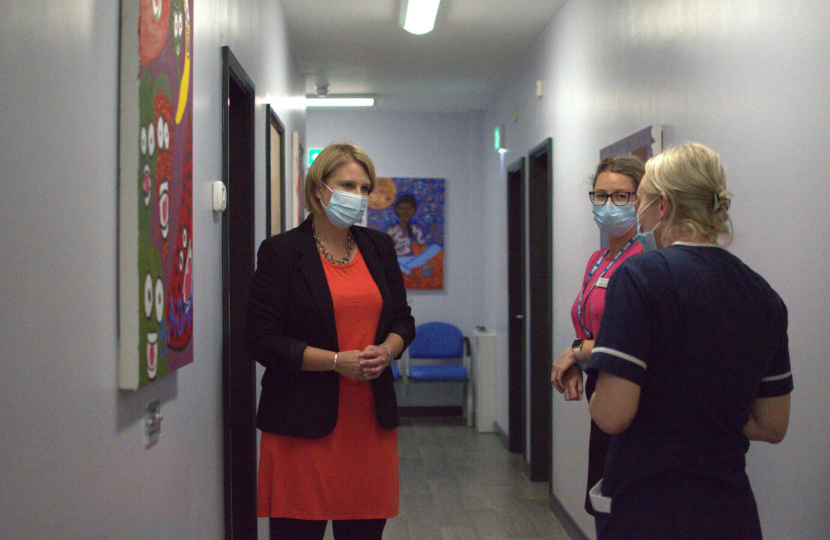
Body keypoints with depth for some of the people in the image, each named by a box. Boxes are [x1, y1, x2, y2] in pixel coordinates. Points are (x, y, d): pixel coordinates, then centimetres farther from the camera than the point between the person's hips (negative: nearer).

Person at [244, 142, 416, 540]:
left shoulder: (378, 247, 13)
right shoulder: (281, 251, -3)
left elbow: (403, 320, 18)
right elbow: (261, 340, -8)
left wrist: (386, 351, -5)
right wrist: (337, 361, -16)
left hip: (370, 419, 5)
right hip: (303, 425, -4)